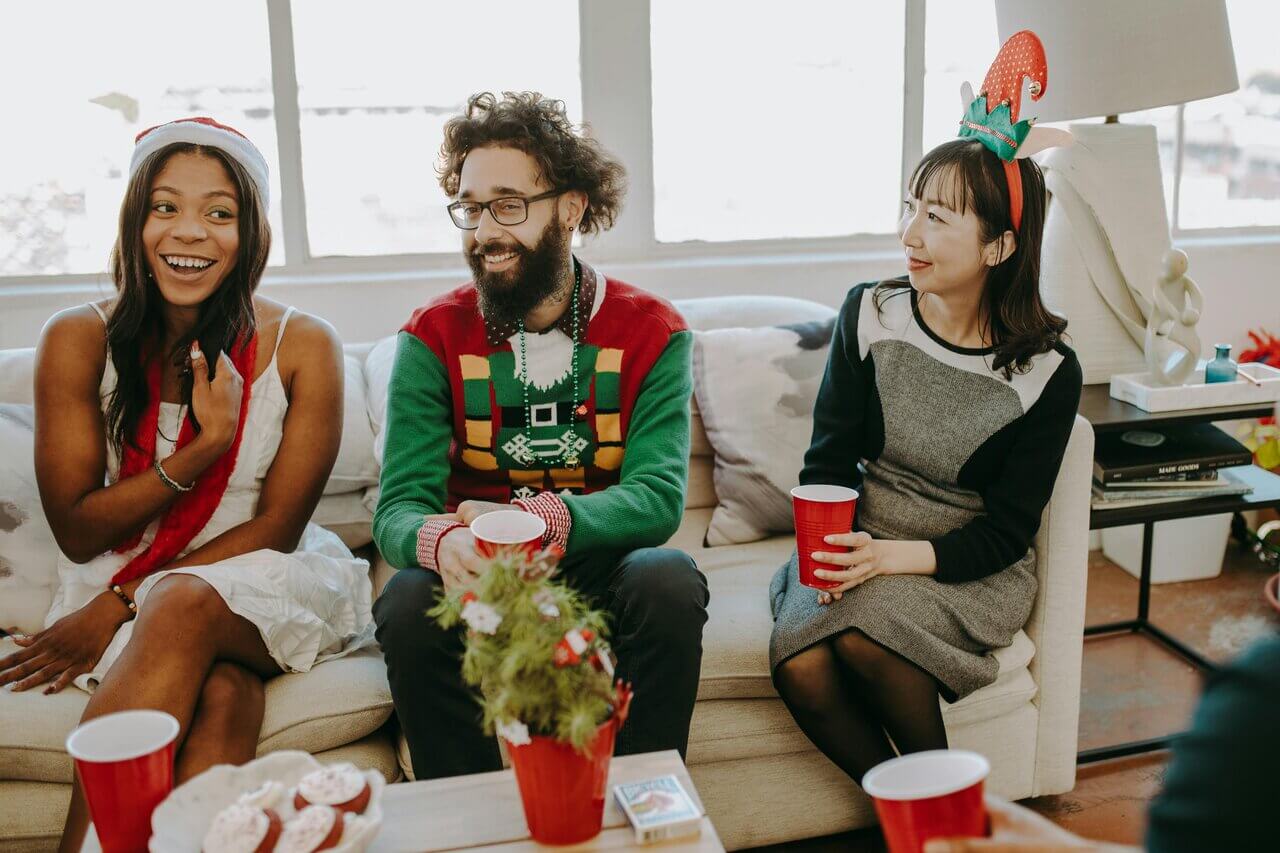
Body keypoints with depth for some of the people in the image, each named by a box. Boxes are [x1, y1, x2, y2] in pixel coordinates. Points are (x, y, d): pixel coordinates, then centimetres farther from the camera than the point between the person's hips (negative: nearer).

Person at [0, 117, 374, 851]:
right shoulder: (79, 341, -3)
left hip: (261, 586, 0)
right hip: (112, 588, 0)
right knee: (223, 692, -32)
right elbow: (78, 531, -5)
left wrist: (122, 603, -13)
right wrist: (206, 446, -19)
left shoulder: (303, 346, -6)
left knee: (186, 605, -34)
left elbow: (275, 528, -6)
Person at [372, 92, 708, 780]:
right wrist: (441, 540, -37)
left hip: (600, 568, 0)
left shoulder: (652, 332, -4)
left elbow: (659, 497, -16)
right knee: (409, 603, -30)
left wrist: (542, 518, -36)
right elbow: (398, 507, -11)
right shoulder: (433, 337, -2)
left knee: (670, 582, -31)